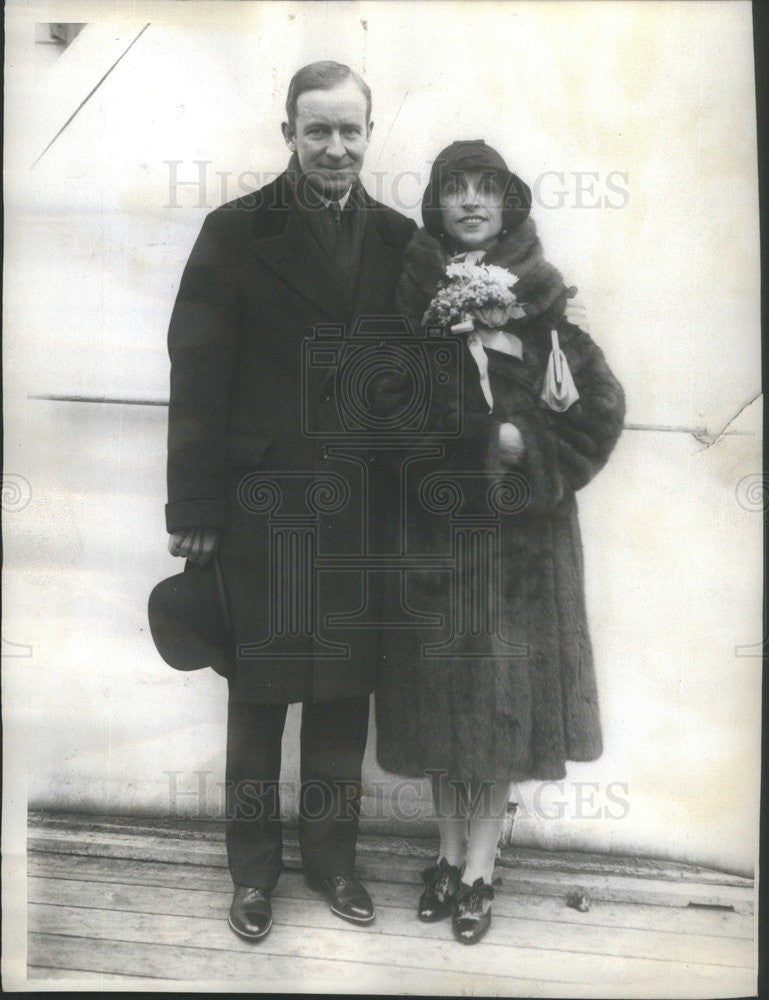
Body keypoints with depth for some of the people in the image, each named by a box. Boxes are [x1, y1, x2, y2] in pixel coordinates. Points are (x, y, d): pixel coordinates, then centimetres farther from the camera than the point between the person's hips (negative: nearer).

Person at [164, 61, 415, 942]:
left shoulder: (399, 240, 6)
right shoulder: (236, 232, -1)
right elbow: (197, 375, -5)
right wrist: (194, 510, -9)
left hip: (362, 509, 3)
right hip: (265, 505, -2)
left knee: (345, 691, 12)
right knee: (258, 694, 9)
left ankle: (332, 856, 32)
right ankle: (253, 870, 28)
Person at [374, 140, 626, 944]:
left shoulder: (541, 297, 1)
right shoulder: (411, 290, 3)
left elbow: (599, 404, -1)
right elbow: (387, 404, -4)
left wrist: (524, 451, -11)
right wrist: (489, 437, -12)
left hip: (519, 528, -1)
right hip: (432, 526, 1)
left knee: (504, 691, 4)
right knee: (438, 685, 9)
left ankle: (479, 868, 21)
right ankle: (450, 854, 29)